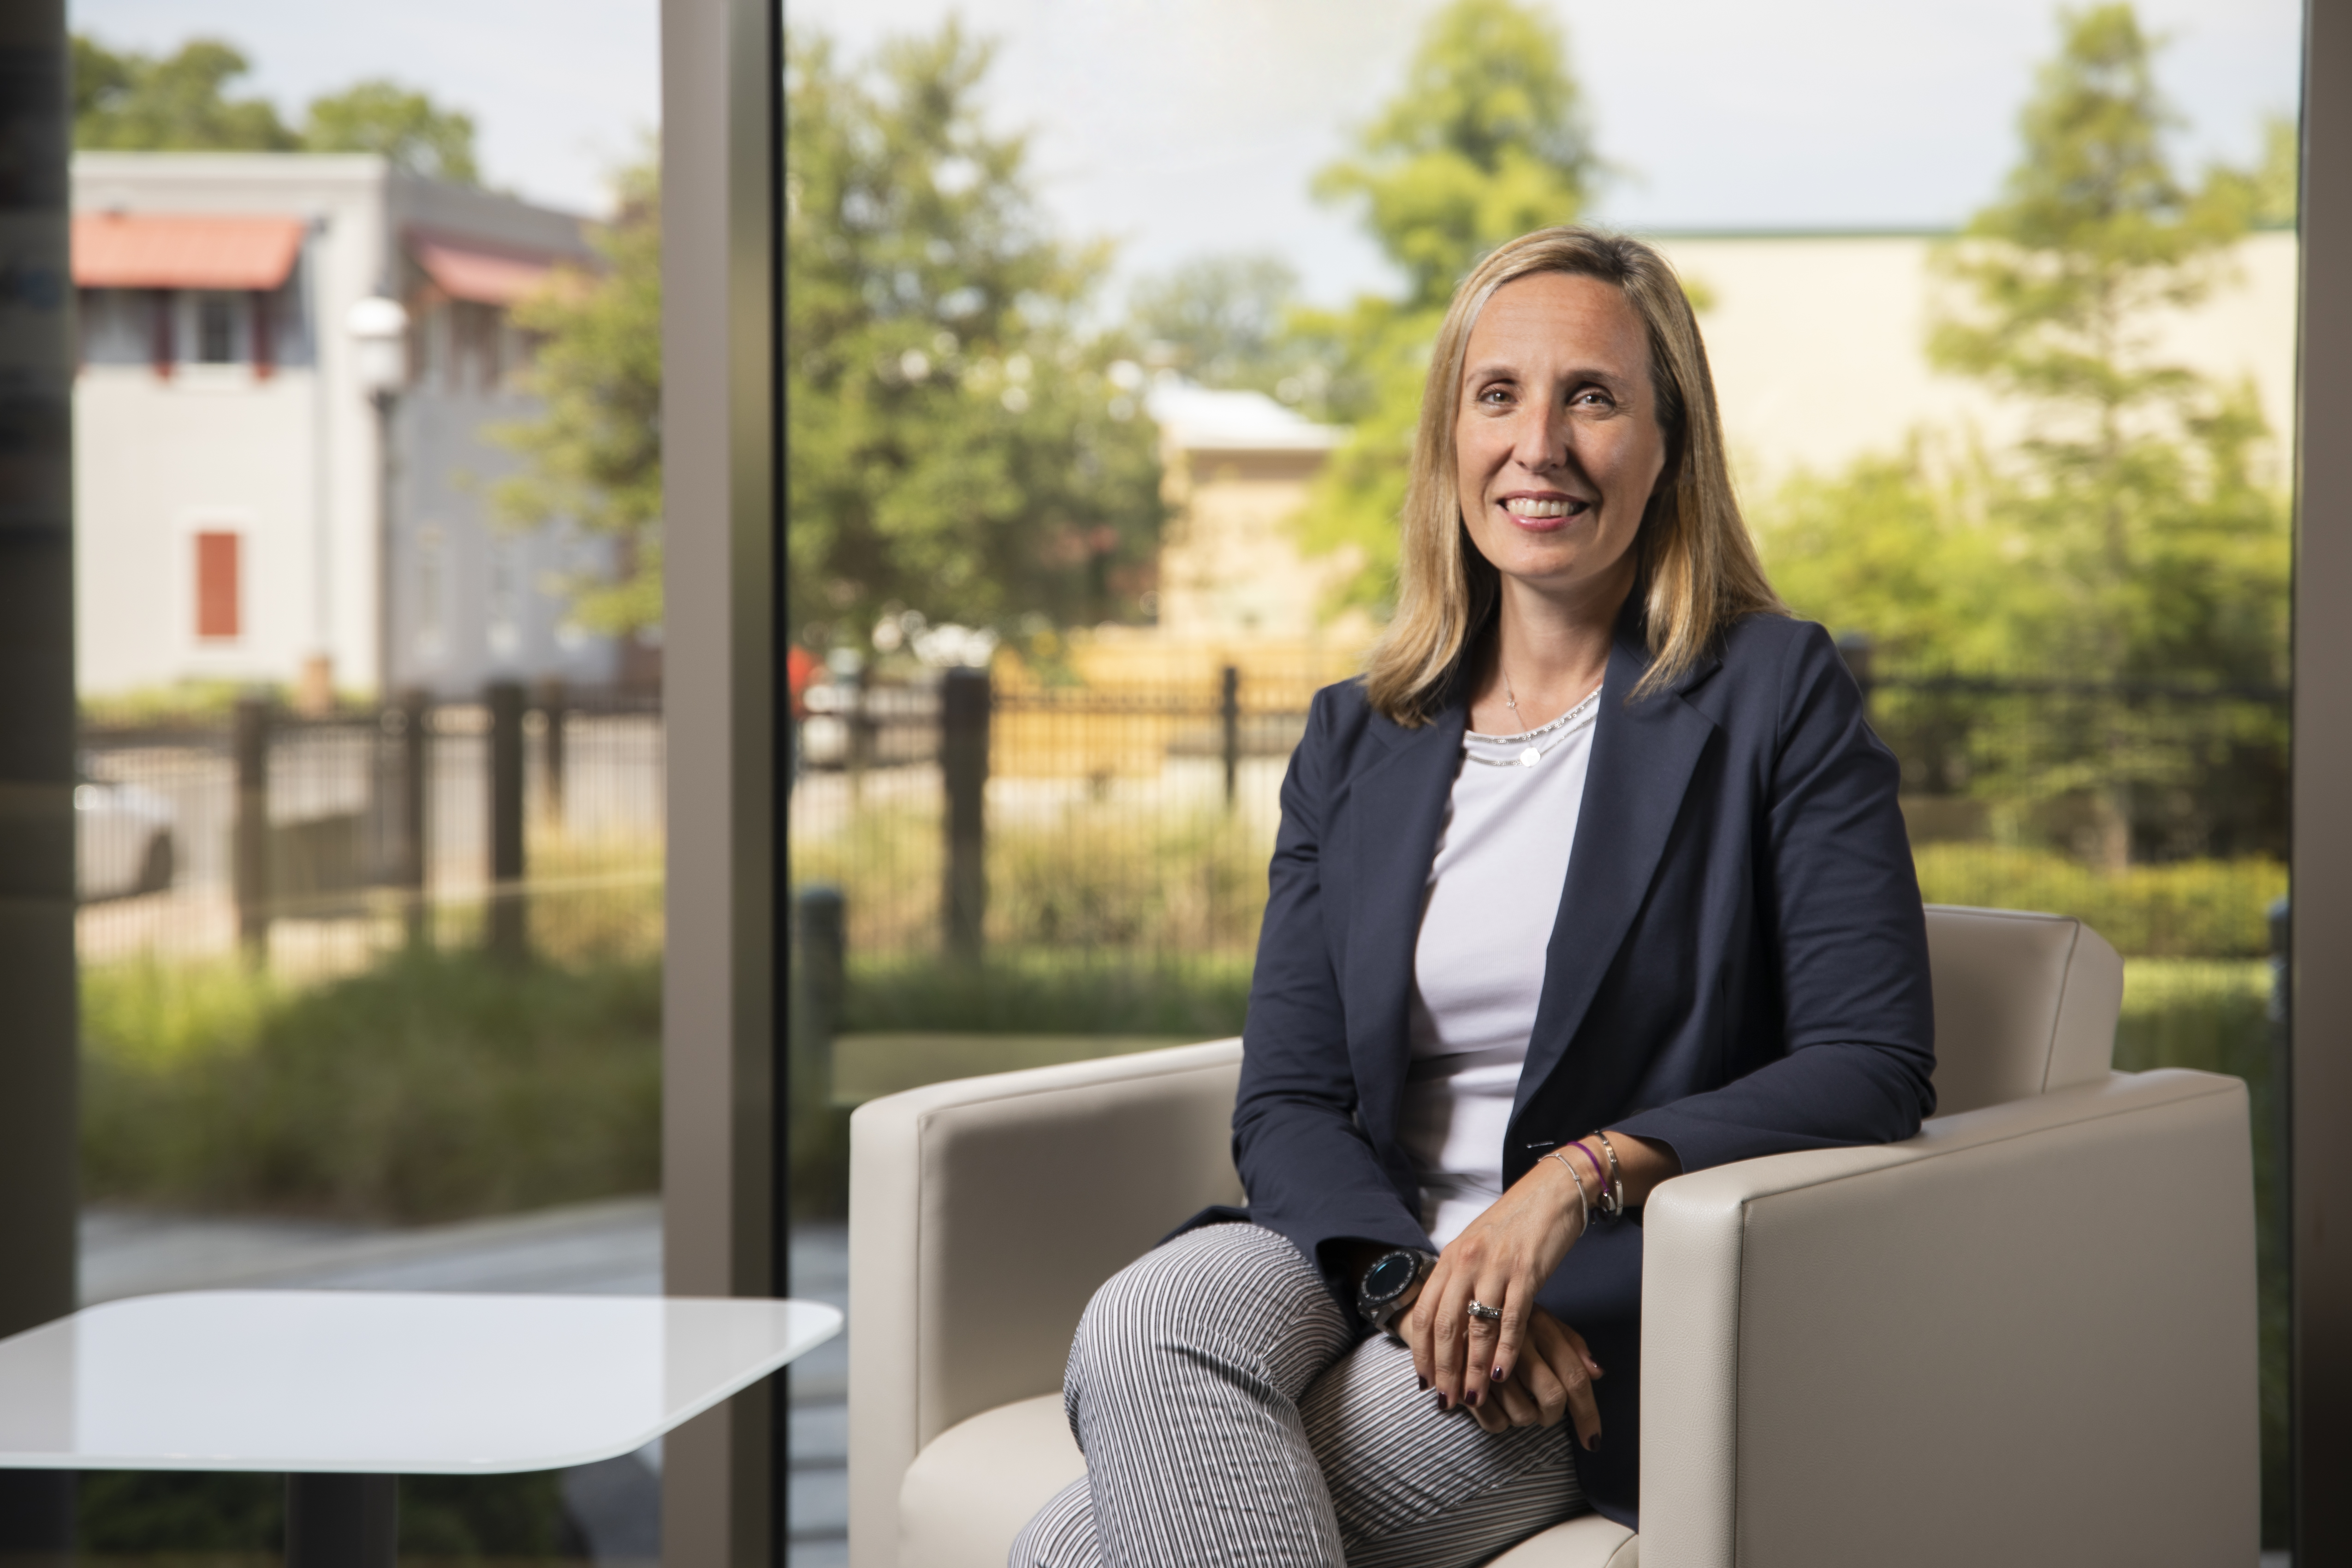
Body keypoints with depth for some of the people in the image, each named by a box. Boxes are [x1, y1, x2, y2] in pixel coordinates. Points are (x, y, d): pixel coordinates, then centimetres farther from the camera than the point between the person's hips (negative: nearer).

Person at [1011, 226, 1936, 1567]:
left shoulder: (1778, 694, 3)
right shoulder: (1357, 740, 16)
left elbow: (1874, 1067, -6)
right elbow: (1288, 1105, 8)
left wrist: (1582, 1175, -21)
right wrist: (1416, 1278, -15)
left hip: (1618, 1322, -5)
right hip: (1369, 1272, 5)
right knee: (1149, 1321, -33)